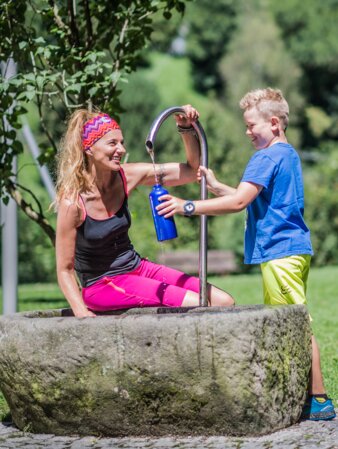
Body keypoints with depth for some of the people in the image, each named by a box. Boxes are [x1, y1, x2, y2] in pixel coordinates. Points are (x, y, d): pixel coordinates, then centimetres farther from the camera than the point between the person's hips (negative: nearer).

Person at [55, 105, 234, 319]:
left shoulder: (125, 177, -3)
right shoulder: (72, 202, -19)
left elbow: (193, 170, 3)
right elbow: (64, 269, -14)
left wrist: (186, 129, -12)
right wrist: (82, 313, -27)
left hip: (137, 268, 7)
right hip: (102, 285, -7)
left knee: (224, 302, -3)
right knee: (198, 305, -21)